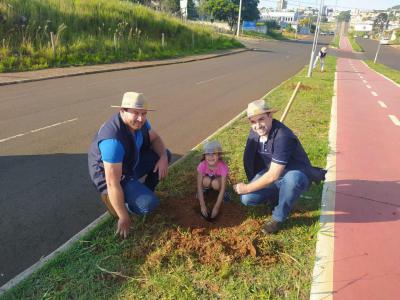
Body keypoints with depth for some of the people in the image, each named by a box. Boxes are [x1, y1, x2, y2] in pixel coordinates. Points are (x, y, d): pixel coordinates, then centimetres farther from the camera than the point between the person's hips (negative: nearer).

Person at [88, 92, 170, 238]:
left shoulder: (138, 121, -14)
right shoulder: (113, 139, -37)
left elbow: (155, 138, 5)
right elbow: (113, 183, -33)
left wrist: (163, 157, -17)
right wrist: (124, 218, -24)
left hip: (131, 165, 8)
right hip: (112, 177, -8)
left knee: (165, 154, 3)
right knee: (148, 204, -26)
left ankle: (145, 191, 17)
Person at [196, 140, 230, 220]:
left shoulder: (223, 167, -35)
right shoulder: (202, 165, -31)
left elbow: (223, 188, -33)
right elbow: (199, 186, -28)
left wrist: (216, 207, -34)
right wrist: (202, 205, -31)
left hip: (218, 179, -1)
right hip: (208, 178, 1)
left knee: (215, 183, -36)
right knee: (206, 180, -34)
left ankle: (224, 192, -1)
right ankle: (206, 189, 3)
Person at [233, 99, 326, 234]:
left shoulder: (282, 137, -32)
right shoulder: (254, 132, -8)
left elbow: (273, 175, -31)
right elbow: (249, 158, 9)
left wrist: (247, 188, -21)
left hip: (297, 177, -5)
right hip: (270, 174, 6)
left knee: (292, 178, -42)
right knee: (246, 199, -17)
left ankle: (278, 217, -14)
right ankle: (277, 197, 14)